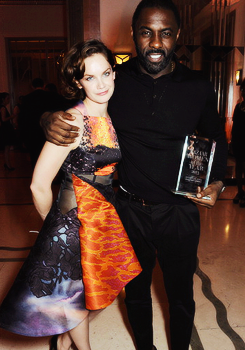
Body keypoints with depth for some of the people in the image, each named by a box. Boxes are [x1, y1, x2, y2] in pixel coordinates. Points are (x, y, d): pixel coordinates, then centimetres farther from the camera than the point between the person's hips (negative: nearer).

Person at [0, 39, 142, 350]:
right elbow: (39, 185, -20)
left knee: (98, 288, 22)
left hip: (107, 216, 7)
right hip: (76, 219, -7)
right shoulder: (73, 121, -22)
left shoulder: (112, 119, 0)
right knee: (80, 292, 16)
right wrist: (54, 223, -4)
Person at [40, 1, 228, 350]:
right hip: (129, 210, 1)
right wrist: (49, 120, -21)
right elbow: (65, 106, 3)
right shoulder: (114, 81, -7)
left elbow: (217, 139, 11)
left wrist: (217, 182, -4)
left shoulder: (199, 87, -4)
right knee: (136, 292, 23)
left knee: (181, 295, 20)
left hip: (179, 212, 0)